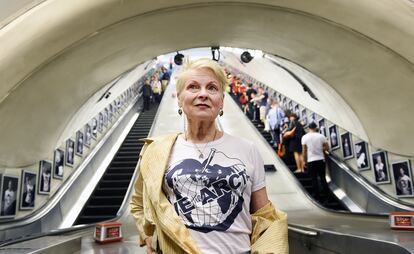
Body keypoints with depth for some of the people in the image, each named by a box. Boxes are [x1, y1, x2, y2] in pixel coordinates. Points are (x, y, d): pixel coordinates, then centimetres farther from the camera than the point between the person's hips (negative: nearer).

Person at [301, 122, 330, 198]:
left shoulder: (305, 137, -3)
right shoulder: (321, 136, -1)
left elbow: (304, 151, -4)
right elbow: (327, 148, 1)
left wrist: (305, 161, 4)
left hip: (311, 160, -1)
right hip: (321, 160, 1)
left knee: (314, 179, 5)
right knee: (323, 178, 10)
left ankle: (317, 196, 7)